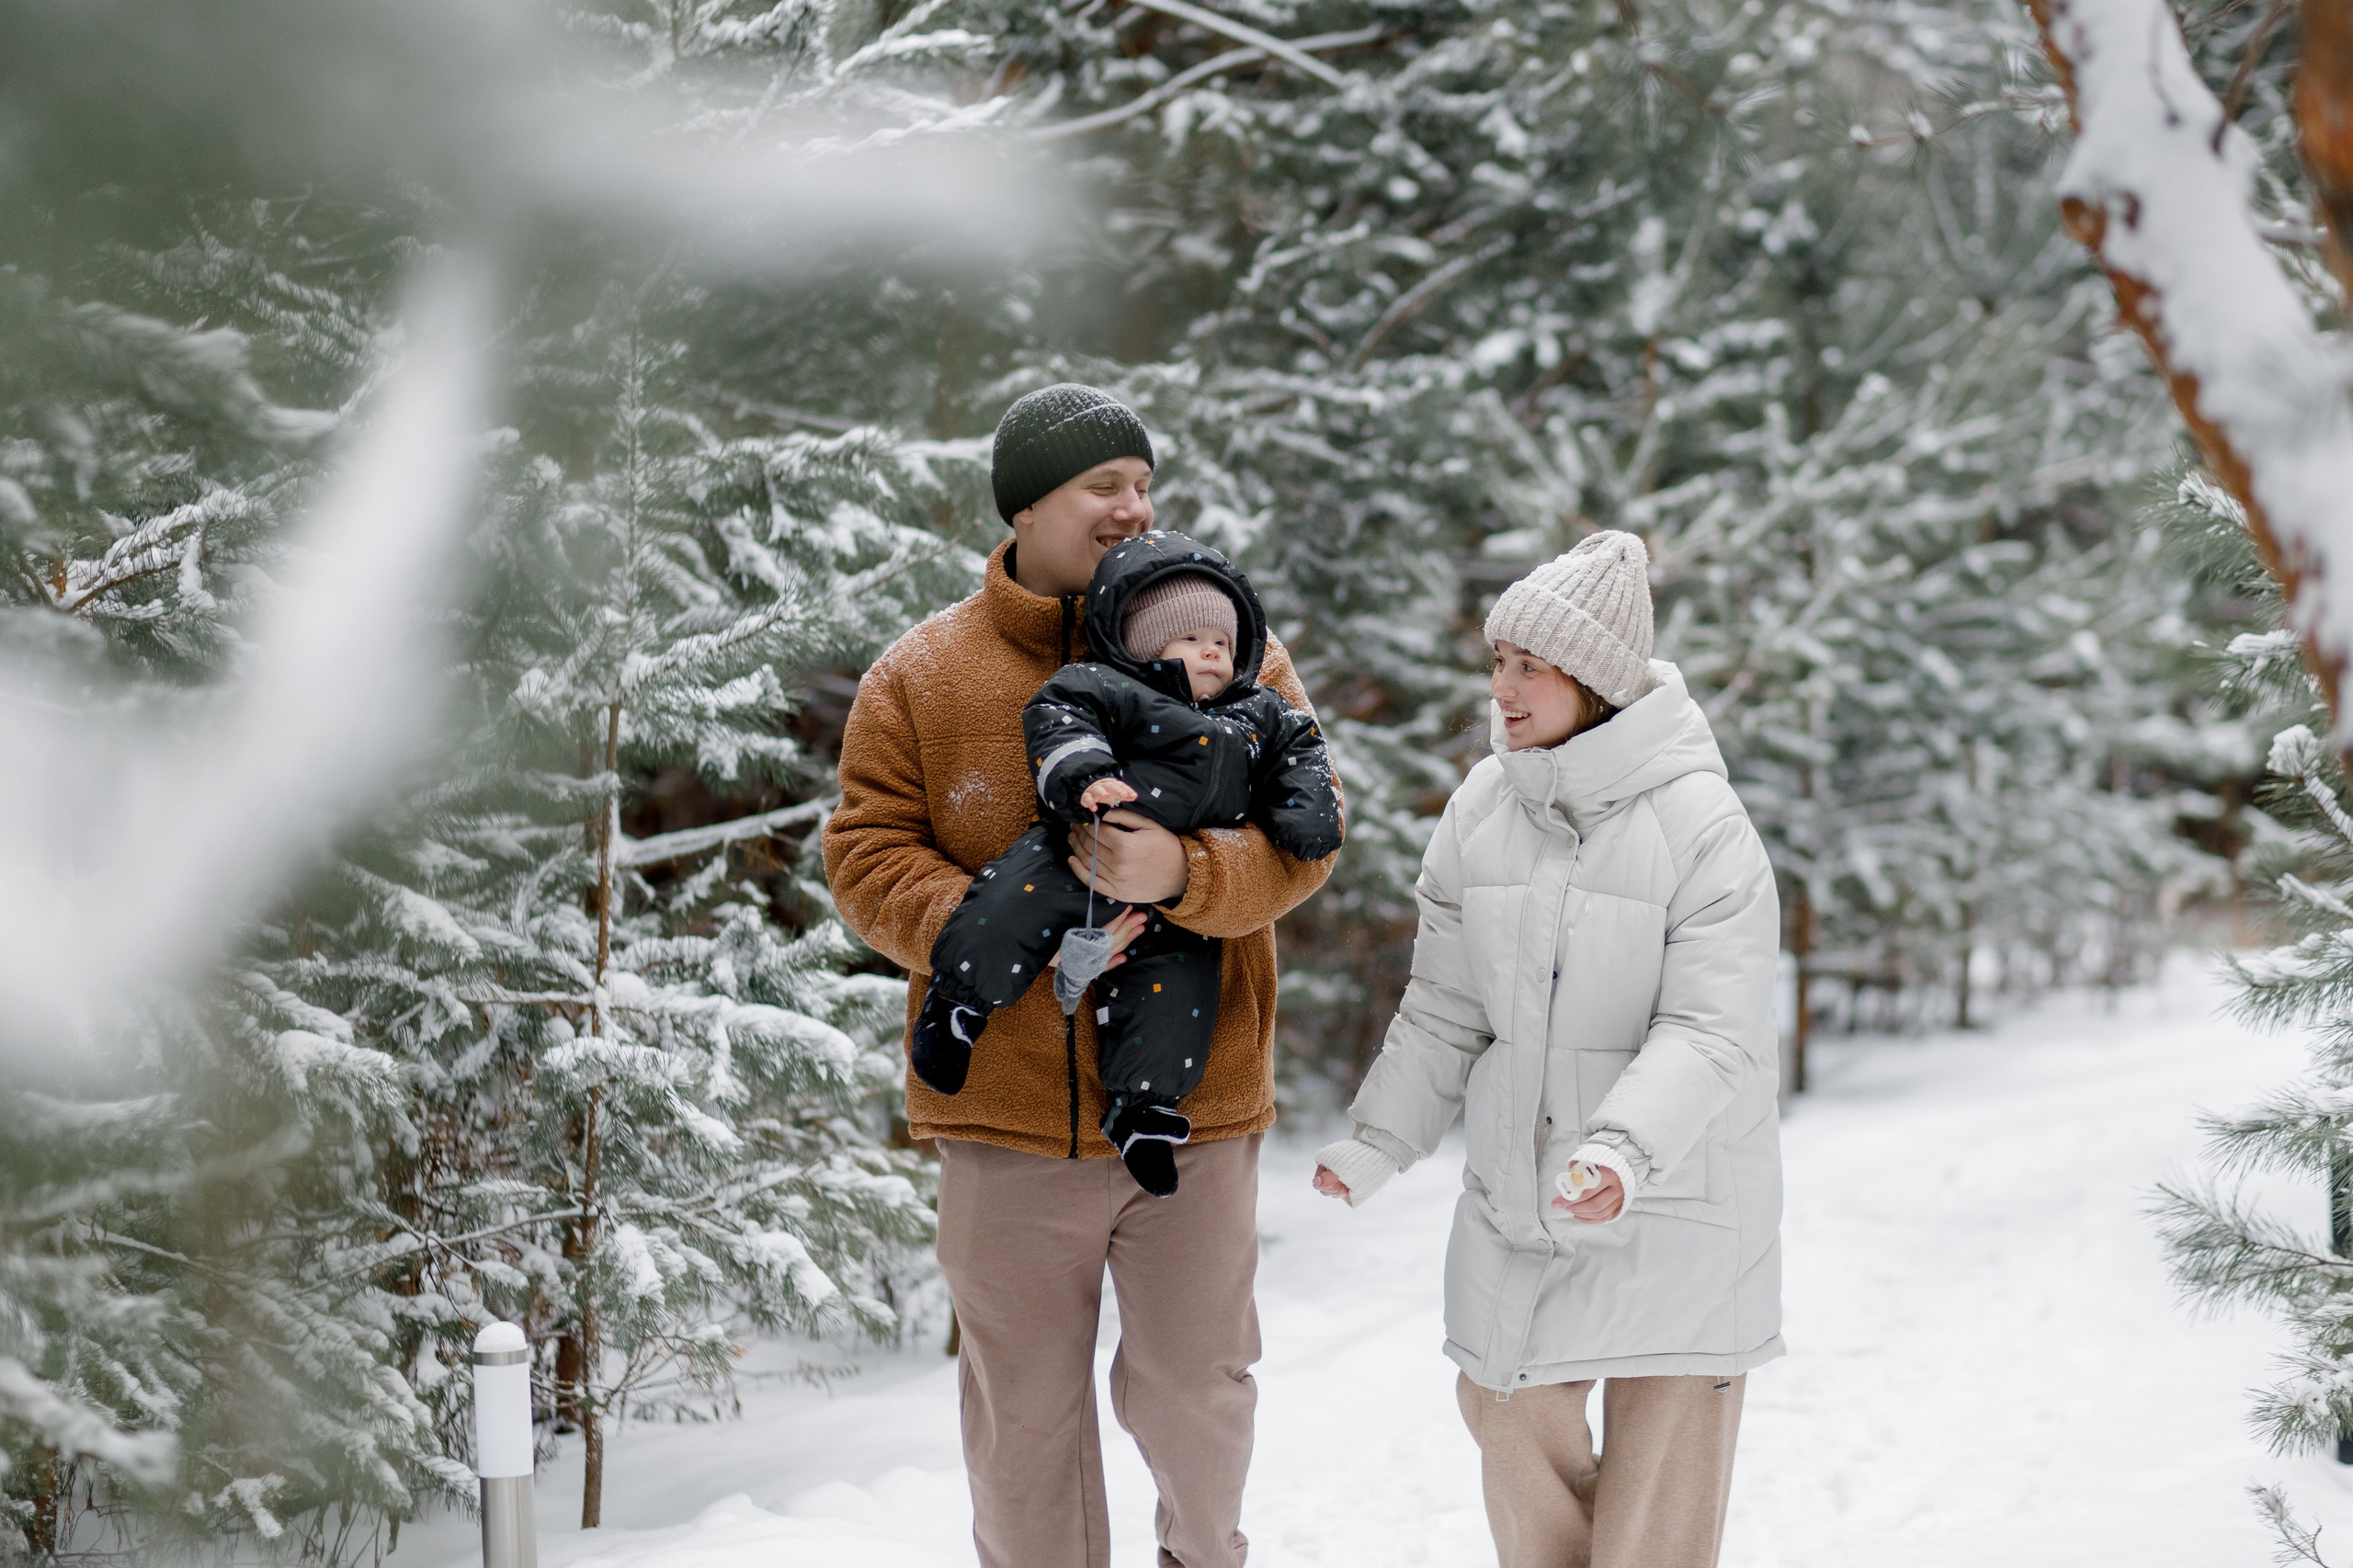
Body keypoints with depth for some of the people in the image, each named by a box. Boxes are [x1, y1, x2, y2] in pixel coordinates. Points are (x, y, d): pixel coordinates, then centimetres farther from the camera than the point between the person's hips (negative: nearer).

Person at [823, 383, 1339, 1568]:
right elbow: (866, 858, -3)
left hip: (1193, 1110, 0)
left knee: (1195, 1386, 12)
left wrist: (1185, 872, -27)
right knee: (1025, 1408, 9)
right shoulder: (922, 676, 1)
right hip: (1006, 1114, 0)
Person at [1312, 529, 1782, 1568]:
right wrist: (1379, 1141, 0)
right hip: (1516, 1196, 5)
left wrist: (1623, 1149, -33)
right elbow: (1446, 1011, 8)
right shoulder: (1482, 809, 2)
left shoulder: (1700, 822, -14)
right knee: (1518, 1431, 14)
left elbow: (1710, 1033, -19)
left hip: (1670, 1209, -5)